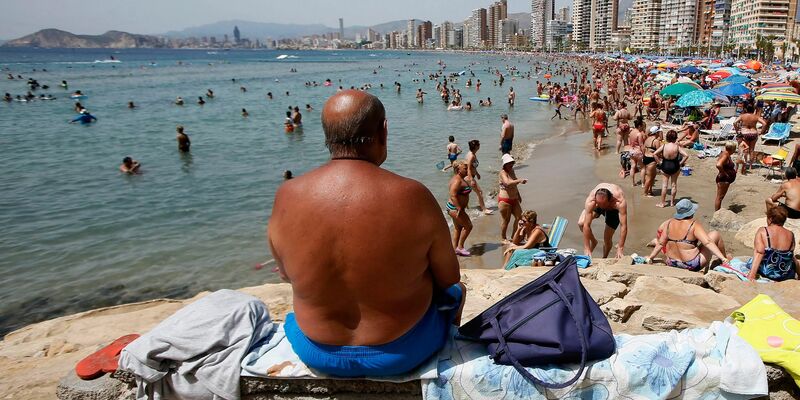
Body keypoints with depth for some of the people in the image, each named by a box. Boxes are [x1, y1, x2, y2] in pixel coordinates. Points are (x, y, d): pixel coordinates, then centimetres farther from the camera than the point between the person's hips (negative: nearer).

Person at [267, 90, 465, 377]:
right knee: (455, 289, 28)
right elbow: (448, 279, -11)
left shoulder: (287, 197, -17)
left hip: (318, 353, 3)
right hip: (404, 353, -2)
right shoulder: (413, 197, -25)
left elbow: (286, 274, 0)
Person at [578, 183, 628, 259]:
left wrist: (620, 248, -43)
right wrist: (587, 249, -38)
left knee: (607, 238, -6)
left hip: (614, 209, -1)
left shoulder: (620, 201, -45)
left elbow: (623, 226, -42)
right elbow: (586, 225, -40)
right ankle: (593, 241, 11)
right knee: (581, 223, -20)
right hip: (596, 205, 1)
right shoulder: (590, 201, -42)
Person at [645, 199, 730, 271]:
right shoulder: (694, 225, -16)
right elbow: (708, 243, -24)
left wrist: (650, 257, 11)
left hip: (673, 263, 4)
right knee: (715, 234, 9)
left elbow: (660, 243, 1)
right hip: (693, 265, -4)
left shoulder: (669, 223, -3)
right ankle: (725, 259, 28)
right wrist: (723, 258, -24)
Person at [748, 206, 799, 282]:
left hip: (765, 272, -3)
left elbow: (759, 252, -22)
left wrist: (752, 274, -27)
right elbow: (791, 256, 7)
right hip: (786, 275, 3)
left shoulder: (762, 231, -12)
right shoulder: (790, 235, -2)